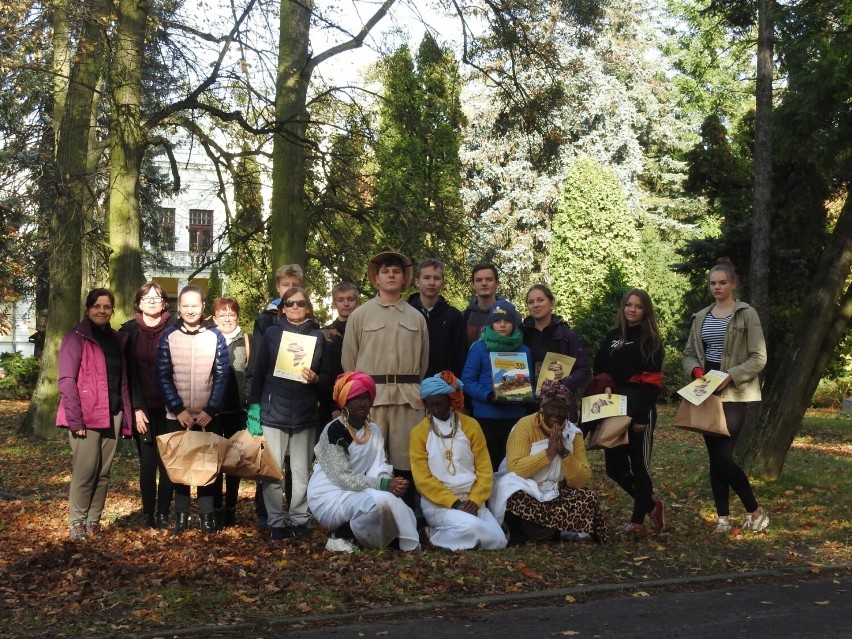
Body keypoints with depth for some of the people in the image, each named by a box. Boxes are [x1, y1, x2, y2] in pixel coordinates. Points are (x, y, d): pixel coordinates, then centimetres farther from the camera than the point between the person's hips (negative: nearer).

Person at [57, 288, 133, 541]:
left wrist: (126, 414, 6)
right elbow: (66, 380, -10)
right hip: (87, 415, -6)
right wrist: (75, 419, -17)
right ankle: (77, 523, 3)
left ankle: (93, 521, 15)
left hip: (112, 414, 6)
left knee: (104, 471, 7)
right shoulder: (77, 338, -4)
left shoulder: (117, 339, 14)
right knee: (85, 470, -8)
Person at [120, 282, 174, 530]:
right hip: (143, 408, 1)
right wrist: (137, 408, -5)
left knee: (167, 462, -1)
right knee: (147, 462, 2)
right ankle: (148, 514, 10)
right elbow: (128, 371, 2)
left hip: (168, 407, 0)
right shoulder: (129, 330, 4)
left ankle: (163, 514, 8)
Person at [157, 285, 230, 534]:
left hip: (207, 414, 0)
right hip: (177, 415, 0)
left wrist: (210, 410, -10)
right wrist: (178, 409, -11)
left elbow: (221, 375, -2)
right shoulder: (169, 336, -1)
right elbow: (163, 376, -3)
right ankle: (181, 513, 16)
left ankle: (206, 512, 15)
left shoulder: (215, 335, -1)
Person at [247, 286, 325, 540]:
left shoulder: (318, 336, 7)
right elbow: (259, 372, 4)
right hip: (274, 412, -1)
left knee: (302, 472, 5)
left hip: (306, 414, 1)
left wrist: (316, 379, -12)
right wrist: (254, 408, -2)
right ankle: (276, 521, 9)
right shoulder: (271, 333, 5)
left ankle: (299, 520, 14)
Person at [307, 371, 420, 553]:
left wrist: (391, 482, -24)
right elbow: (342, 477, -20)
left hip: (357, 495, 7)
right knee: (381, 500, -30)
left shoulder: (374, 430, 9)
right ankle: (341, 535, -9)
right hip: (329, 497, -7)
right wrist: (384, 484, -27)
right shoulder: (334, 430, -14)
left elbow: (379, 467, 0)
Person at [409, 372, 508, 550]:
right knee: (470, 527, -31)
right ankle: (435, 535, -2)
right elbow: (423, 478, -6)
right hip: (437, 502, -4)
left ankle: (440, 533, 5)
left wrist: (474, 500, -12)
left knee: (498, 541, -14)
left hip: (470, 500, 4)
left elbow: (484, 469, 4)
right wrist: (454, 502, -16)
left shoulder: (470, 425, 6)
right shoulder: (419, 432, -1)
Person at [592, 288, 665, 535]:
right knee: (614, 466, 5)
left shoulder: (650, 339, -3)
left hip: (640, 411, -5)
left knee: (639, 465, 2)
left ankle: (638, 520, 13)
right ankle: (651, 505, 23)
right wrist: (606, 386, -6)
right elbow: (600, 369, 15)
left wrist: (641, 415, -18)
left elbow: (651, 381, -11)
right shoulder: (612, 337, 13)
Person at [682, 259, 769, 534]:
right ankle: (723, 517, 14)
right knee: (714, 457, 7)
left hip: (734, 393, -6)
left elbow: (758, 358, -9)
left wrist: (729, 376, -21)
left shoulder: (747, 314, -5)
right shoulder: (701, 317, 11)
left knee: (723, 456, -12)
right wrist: (696, 371, -7)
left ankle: (755, 511, 4)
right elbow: (689, 354, 15)